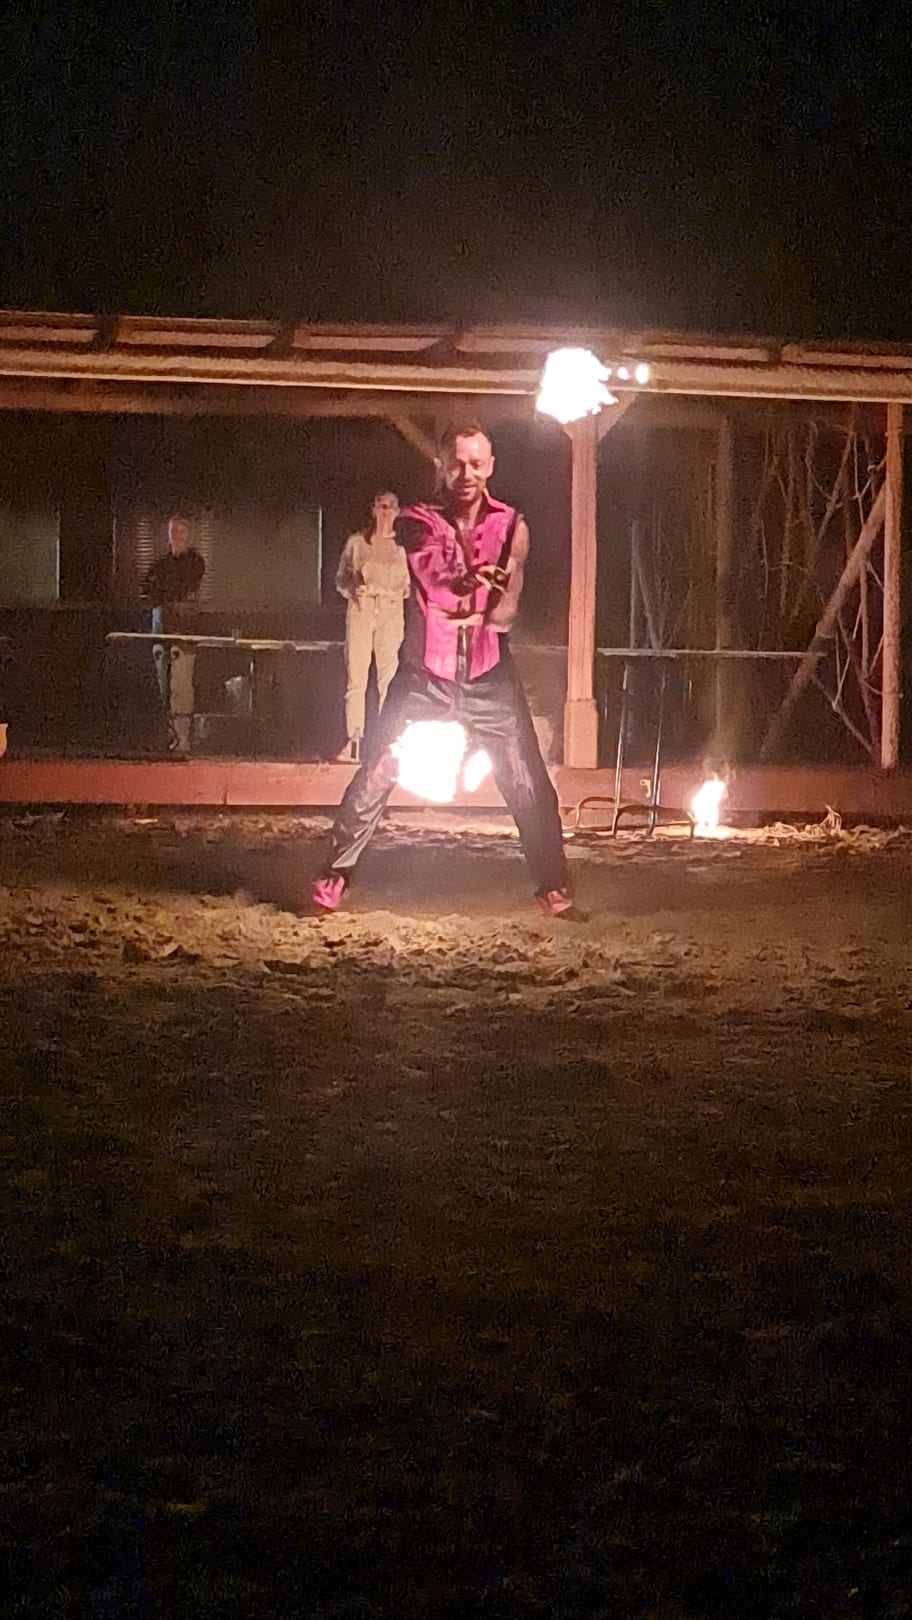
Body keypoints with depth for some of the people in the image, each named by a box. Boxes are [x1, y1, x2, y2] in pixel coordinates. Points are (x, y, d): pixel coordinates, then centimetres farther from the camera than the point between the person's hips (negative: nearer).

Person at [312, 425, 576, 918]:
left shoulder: (511, 525, 2)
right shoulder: (417, 523, -2)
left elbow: (506, 612, -5)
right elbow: (433, 580, -23)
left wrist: (467, 618, -26)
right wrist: (470, 582, -45)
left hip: (489, 678, 1)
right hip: (426, 676, -1)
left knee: (530, 786, -2)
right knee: (374, 778, -4)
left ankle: (552, 887, 10)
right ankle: (335, 876, 8)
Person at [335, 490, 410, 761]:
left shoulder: (403, 545, 9)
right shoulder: (356, 542, 10)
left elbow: (410, 583, 14)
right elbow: (341, 578, 14)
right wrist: (353, 590, -6)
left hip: (392, 613, 0)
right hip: (361, 610, 0)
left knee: (389, 677, -6)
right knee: (356, 677, -6)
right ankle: (354, 741, -5)